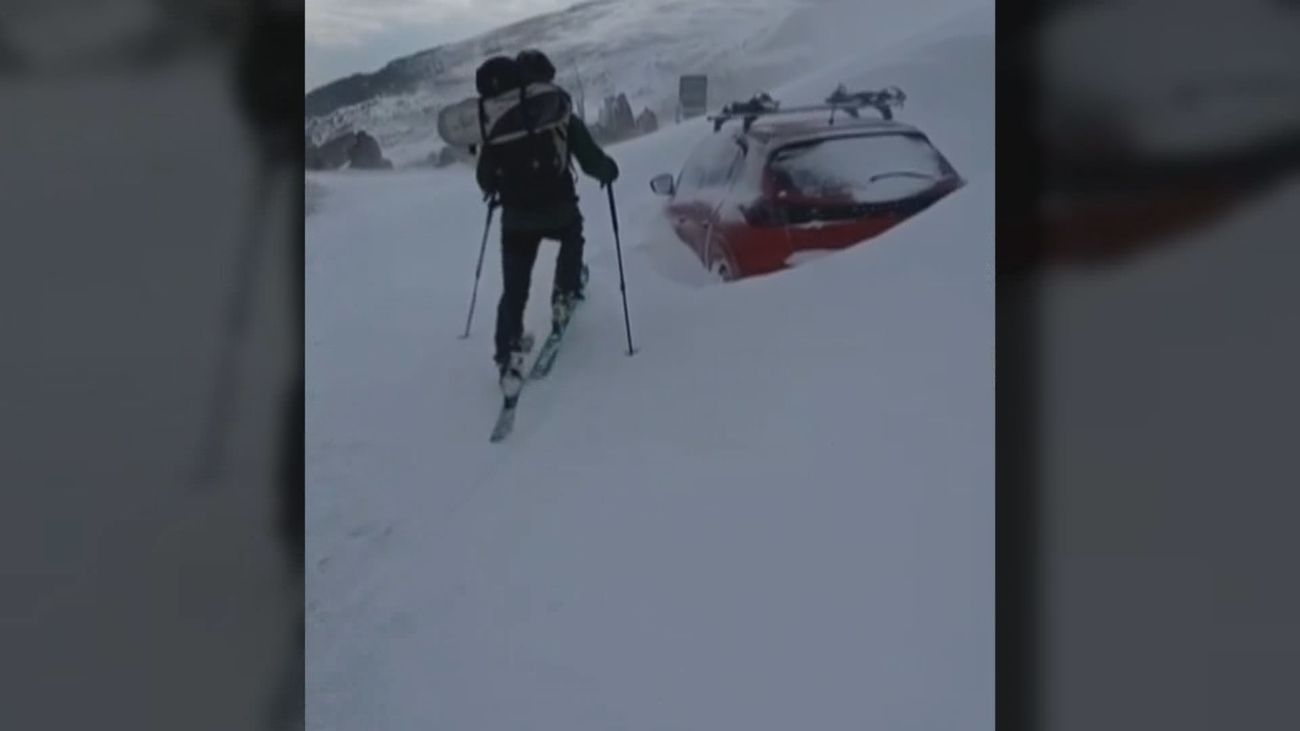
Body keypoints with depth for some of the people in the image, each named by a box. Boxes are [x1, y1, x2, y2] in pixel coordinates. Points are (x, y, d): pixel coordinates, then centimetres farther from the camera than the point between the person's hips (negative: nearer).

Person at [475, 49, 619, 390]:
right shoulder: (563, 116, -5)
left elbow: (485, 174, 6)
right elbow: (592, 160, -5)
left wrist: (495, 190, 29)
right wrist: (609, 170, 18)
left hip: (516, 217, 1)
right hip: (559, 210, -1)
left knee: (514, 288, 8)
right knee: (572, 233, 36)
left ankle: (509, 356, -3)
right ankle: (564, 295, 29)